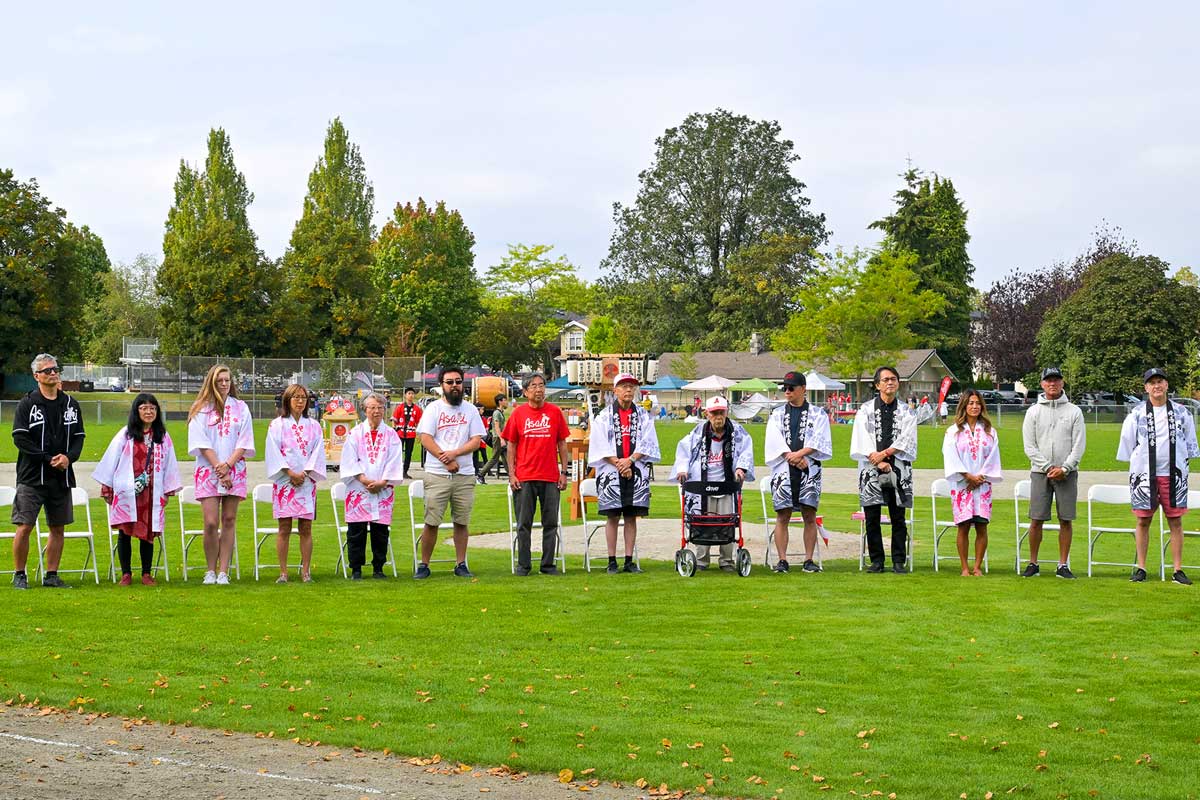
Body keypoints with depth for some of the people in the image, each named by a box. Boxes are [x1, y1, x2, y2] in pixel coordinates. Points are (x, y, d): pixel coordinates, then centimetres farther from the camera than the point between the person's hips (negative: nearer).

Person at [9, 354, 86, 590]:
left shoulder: (70, 404, 12)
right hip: (32, 477, -4)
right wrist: (48, 459, -14)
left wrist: (68, 457, -9)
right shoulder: (27, 404, -1)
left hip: (62, 477, 4)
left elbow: (78, 437, 12)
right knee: (24, 527, -8)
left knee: (58, 528, 6)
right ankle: (19, 575, 4)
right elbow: (20, 438, -8)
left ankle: (51, 576, 15)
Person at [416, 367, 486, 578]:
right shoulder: (434, 408, 5)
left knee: (461, 522, 5)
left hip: (465, 475, 2)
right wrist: (445, 460, -11)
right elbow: (426, 439, -3)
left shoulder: (470, 410, 10)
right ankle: (424, 565, 2)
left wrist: (454, 453, -12)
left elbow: (476, 441, 2)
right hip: (437, 474, -2)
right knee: (431, 522, -5)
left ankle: (461, 564, 12)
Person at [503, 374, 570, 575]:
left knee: (550, 523, 4)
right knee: (524, 524, 3)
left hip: (551, 477, 1)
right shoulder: (518, 413, 3)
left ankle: (548, 564, 11)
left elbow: (562, 444, 9)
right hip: (524, 477, -1)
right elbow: (511, 445, 5)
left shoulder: (555, 412, 5)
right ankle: (523, 564, 9)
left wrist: (563, 472, 4)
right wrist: (511, 474, -1)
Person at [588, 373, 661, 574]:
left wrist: (630, 460, -13)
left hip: (636, 472, 2)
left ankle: (629, 561, 5)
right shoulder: (604, 416, 5)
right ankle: (612, 561, 2)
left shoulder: (643, 416, 10)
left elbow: (647, 444, 1)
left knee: (631, 517, 2)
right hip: (611, 473, -2)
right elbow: (600, 446, -2)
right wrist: (618, 464, -12)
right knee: (612, 517, -1)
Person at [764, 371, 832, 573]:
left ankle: (809, 560, 0)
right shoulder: (777, 414, 14)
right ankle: (782, 561, -1)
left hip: (809, 471, -1)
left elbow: (819, 440, -3)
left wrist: (799, 454, -16)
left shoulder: (818, 414, 9)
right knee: (782, 516, -2)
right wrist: (793, 458, -12)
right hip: (783, 471, 1)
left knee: (809, 516, -3)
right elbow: (775, 441, 1)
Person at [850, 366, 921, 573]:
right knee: (872, 517, -1)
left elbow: (907, 439, -2)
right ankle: (876, 561, 6)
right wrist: (879, 462, -13)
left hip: (898, 470, 0)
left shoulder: (906, 412, 10)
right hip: (871, 470, 0)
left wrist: (884, 453, -14)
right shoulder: (865, 410, 7)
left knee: (898, 518, 0)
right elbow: (863, 440, -3)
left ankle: (899, 561, 3)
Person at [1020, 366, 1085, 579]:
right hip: (1040, 473, 0)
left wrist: (1064, 468, -11)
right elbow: (1029, 446, 2)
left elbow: (1079, 444, 1)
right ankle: (1033, 564, 5)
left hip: (1067, 473, 0)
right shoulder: (1033, 412, 7)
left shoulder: (1074, 411, 7)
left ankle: (1063, 566, 5)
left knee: (1066, 520, -1)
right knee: (1036, 520, -3)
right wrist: (1048, 467, -9)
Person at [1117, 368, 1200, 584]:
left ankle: (1178, 570, 4)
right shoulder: (1136, 414, 2)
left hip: (1173, 474, 1)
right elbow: (1127, 442, 8)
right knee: (1143, 520, 1)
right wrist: (1135, 465, 8)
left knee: (1176, 521, 0)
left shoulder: (1181, 413, 7)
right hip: (1144, 474, -1)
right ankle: (1141, 568, 8)